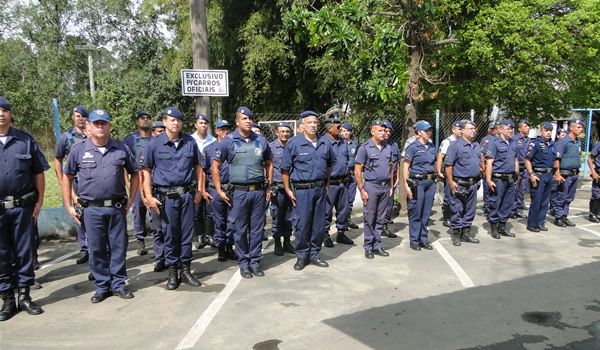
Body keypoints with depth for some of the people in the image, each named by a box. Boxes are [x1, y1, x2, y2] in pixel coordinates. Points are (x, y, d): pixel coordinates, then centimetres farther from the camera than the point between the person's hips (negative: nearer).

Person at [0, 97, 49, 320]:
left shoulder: (25, 140, 5)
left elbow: (39, 173, 7)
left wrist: (39, 202, 2)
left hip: (23, 207, 0)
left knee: (24, 252, 8)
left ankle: (24, 296, 21)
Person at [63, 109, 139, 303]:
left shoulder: (121, 149, 3)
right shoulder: (78, 150, 1)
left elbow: (134, 173, 13)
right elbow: (67, 177, 9)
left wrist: (130, 199, 7)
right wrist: (69, 206, 5)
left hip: (117, 207, 1)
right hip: (92, 209, 0)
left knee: (118, 247, 7)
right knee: (96, 249, 7)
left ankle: (118, 284, 22)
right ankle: (102, 286, 21)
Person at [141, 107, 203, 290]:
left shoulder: (190, 142, 5)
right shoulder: (154, 144, -2)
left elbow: (197, 166, 12)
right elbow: (146, 171, -1)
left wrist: (199, 190, 7)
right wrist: (149, 196, -7)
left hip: (187, 194, 2)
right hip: (166, 196, -2)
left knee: (187, 233, 8)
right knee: (170, 234, 6)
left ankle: (186, 270, 22)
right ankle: (172, 272, 20)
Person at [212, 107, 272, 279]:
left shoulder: (261, 141, 7)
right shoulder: (228, 141, -3)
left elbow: (268, 164, 17)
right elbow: (215, 166, 0)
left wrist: (268, 187, 12)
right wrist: (219, 190, -5)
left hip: (259, 191, 3)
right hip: (239, 192, -2)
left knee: (257, 228, 8)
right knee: (240, 230, 5)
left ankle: (255, 261, 21)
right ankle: (244, 263, 18)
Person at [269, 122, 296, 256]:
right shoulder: (270, 147, -4)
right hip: (277, 188, -4)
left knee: (289, 217, 10)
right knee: (277, 217, 3)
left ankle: (287, 242, 22)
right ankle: (277, 244, 15)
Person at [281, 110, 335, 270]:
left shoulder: (325, 144, 6)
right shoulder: (294, 143, -6)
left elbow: (330, 164, 22)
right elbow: (285, 169, -4)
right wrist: (288, 190, -6)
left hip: (320, 189, 4)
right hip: (302, 190, -4)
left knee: (319, 224, 9)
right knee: (302, 224, 0)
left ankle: (314, 254, 23)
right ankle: (302, 256, 15)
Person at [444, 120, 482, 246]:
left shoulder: (478, 146, 14)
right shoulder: (456, 145, -9)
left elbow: (481, 162, 27)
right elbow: (448, 165, -12)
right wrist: (451, 182, -16)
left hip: (473, 184, 7)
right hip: (459, 184, -7)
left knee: (470, 210, 12)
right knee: (457, 210, 0)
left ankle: (466, 233, 23)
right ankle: (456, 235, 10)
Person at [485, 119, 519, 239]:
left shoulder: (513, 143, 12)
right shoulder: (494, 143, -9)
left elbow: (516, 160, 21)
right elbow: (489, 163, -13)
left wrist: (516, 175, 15)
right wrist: (489, 180, -18)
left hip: (510, 179, 7)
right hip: (498, 179, -7)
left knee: (508, 204, 12)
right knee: (495, 204, 1)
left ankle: (502, 227, 23)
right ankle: (493, 228, 12)